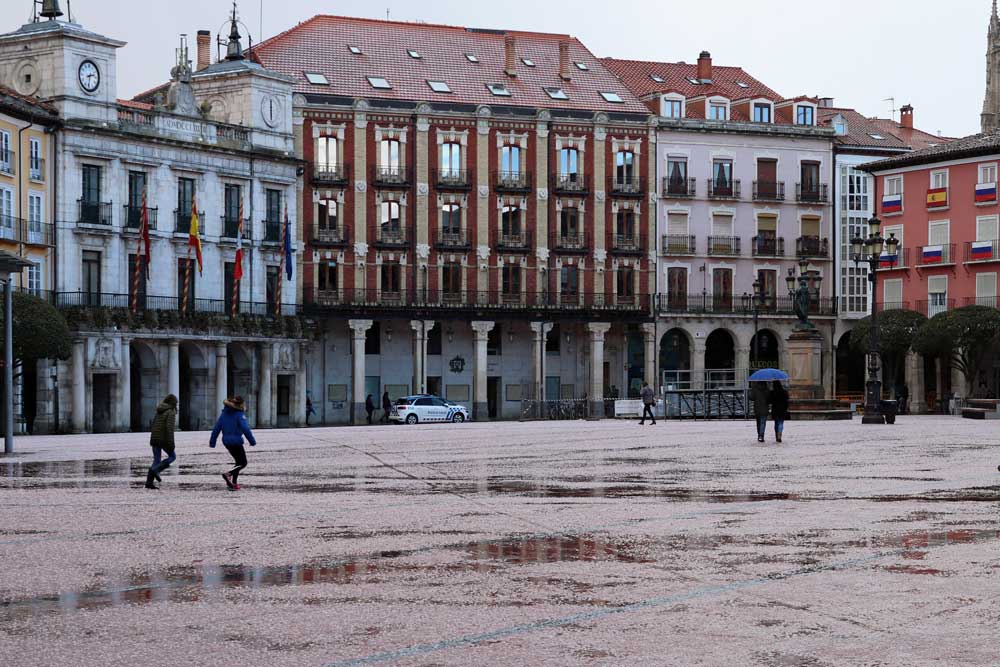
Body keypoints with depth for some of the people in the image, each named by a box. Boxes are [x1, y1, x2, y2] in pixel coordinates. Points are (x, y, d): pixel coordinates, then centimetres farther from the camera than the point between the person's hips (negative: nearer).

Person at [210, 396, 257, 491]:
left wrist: (212, 442, 14)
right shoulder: (239, 414, -13)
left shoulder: (224, 413, 7)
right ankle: (228, 474, -20)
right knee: (243, 463, 2)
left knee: (239, 461, 20)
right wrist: (253, 441, -15)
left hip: (226, 442, 7)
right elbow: (245, 429, -21)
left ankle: (234, 483, 14)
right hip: (236, 441, -7)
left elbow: (216, 428, 9)